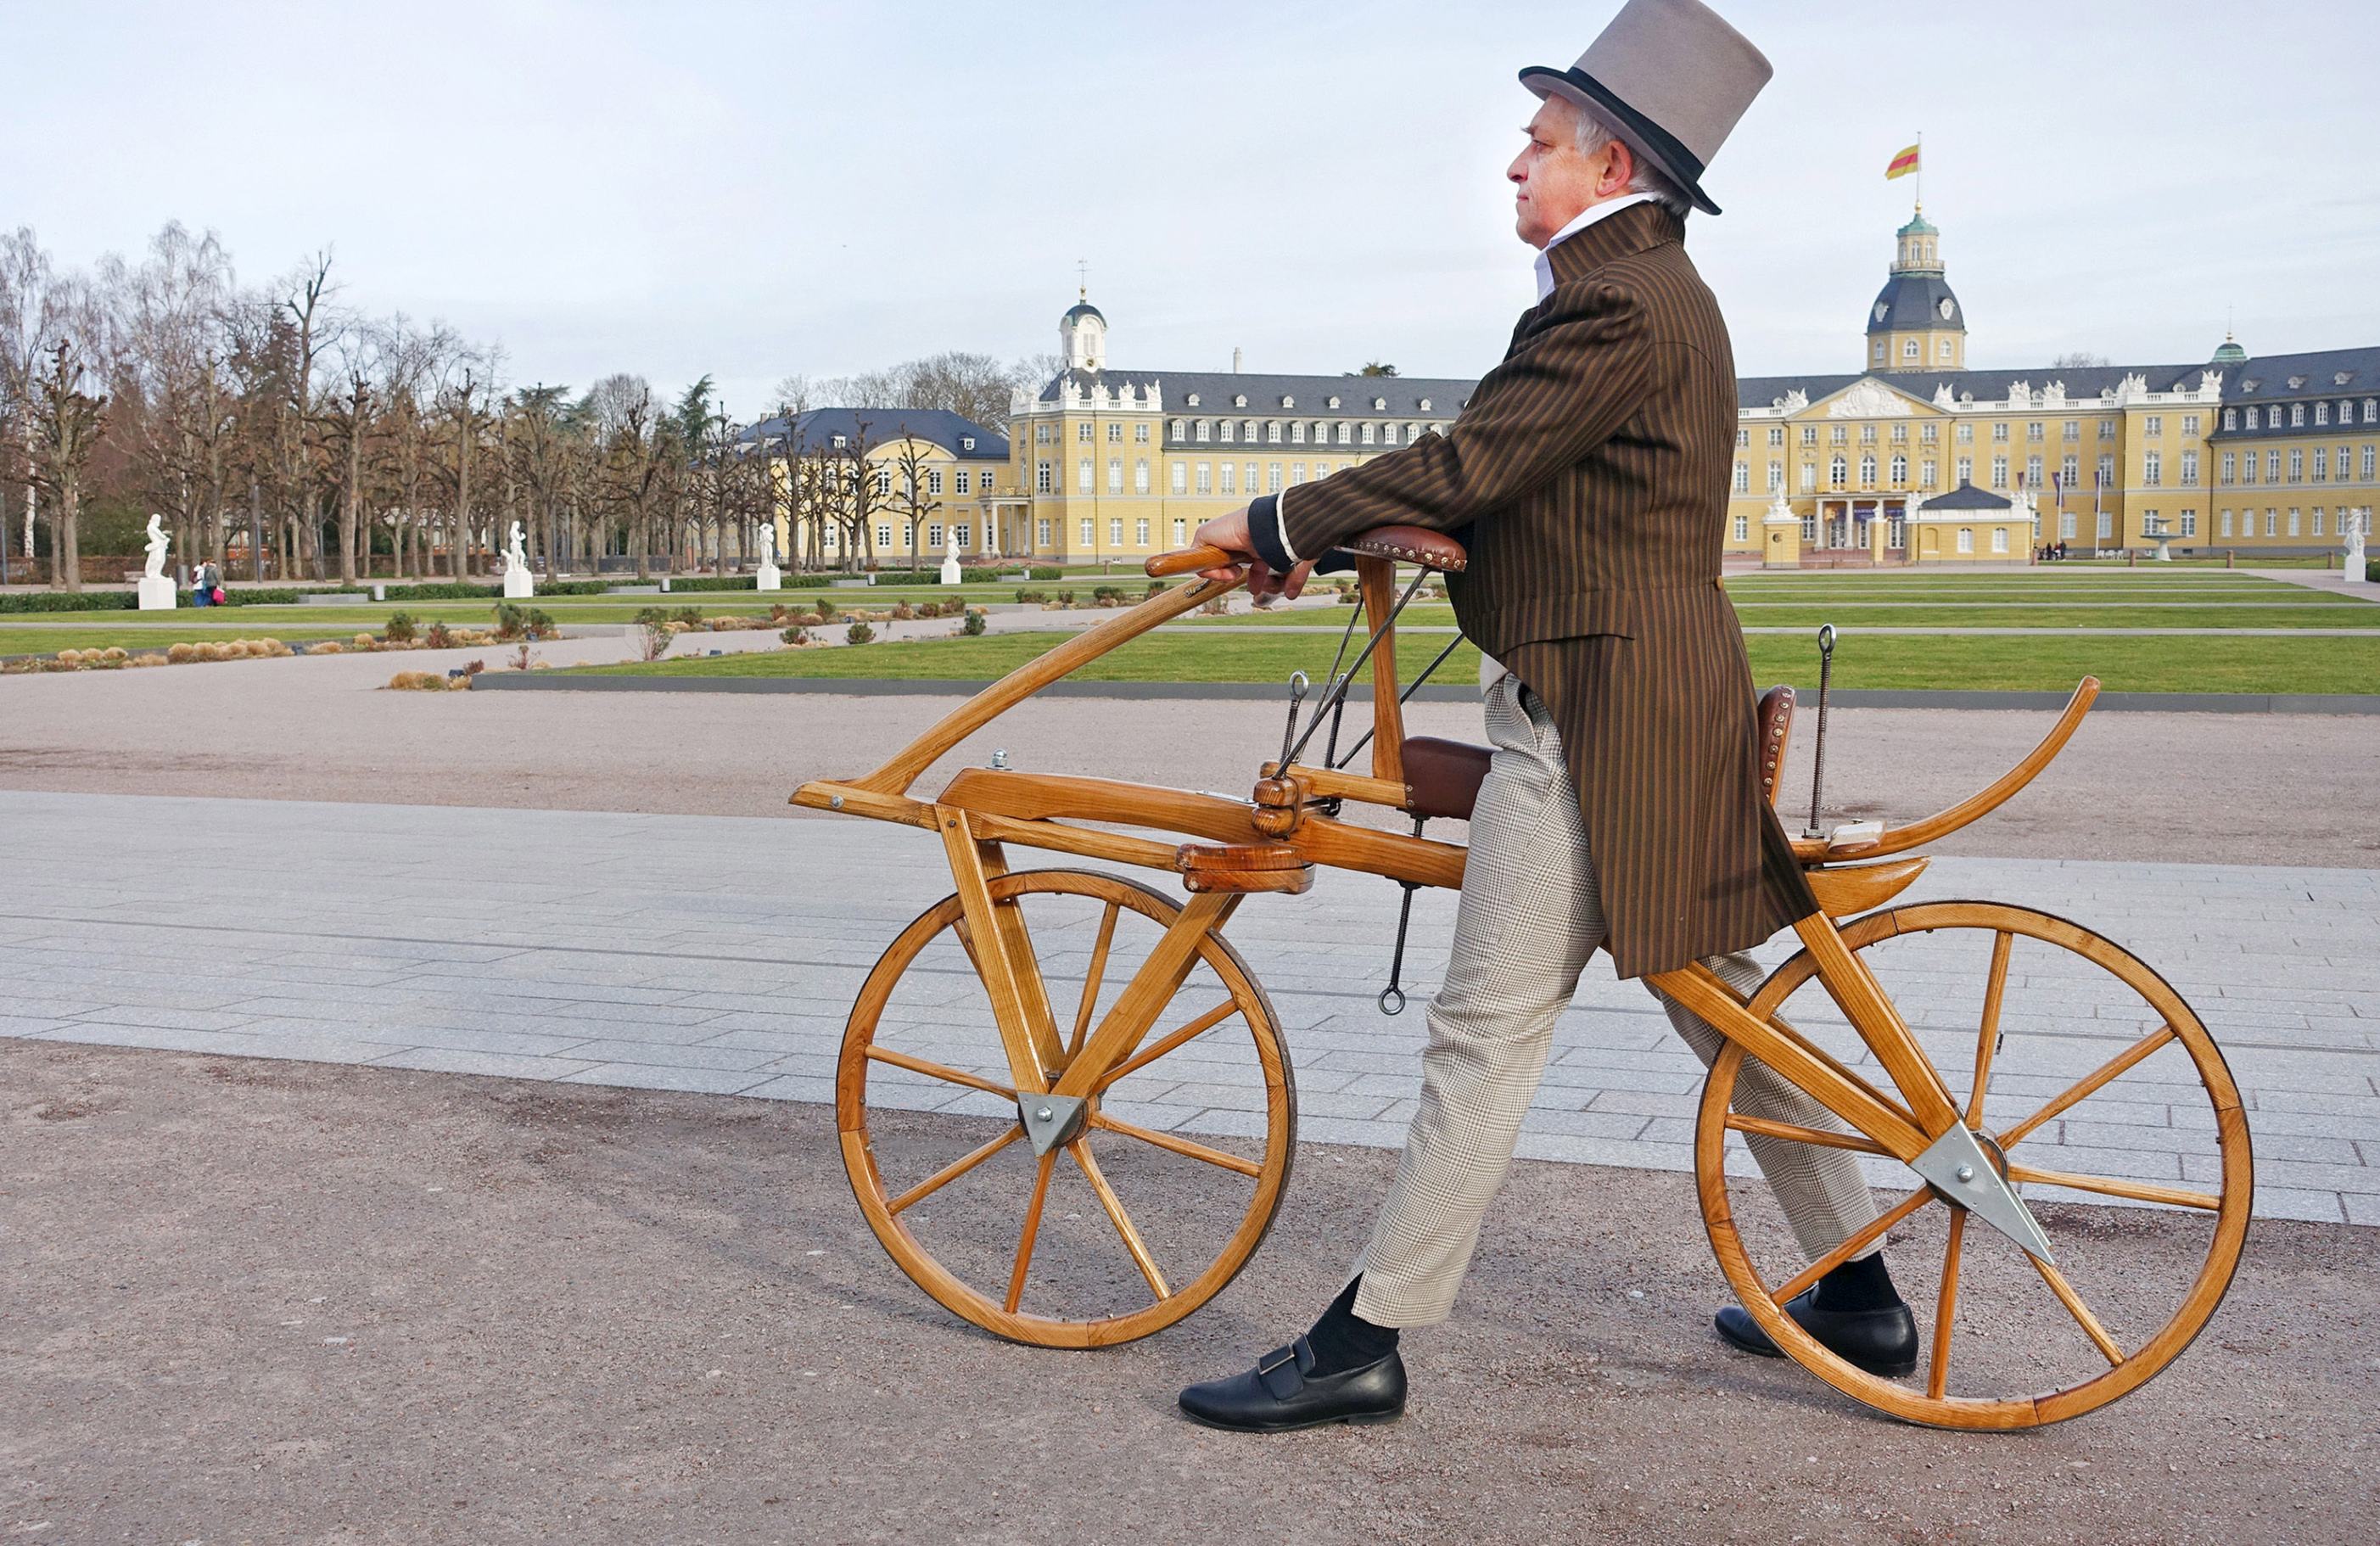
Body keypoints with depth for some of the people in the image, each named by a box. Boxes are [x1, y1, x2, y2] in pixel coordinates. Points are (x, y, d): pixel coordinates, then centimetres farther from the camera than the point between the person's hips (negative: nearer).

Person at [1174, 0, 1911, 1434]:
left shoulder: (1621, 298, -15)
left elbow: (1467, 466, -20)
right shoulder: (1654, 287, 18)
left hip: (1599, 711, -11)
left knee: (1488, 1033, -8)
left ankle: (1369, 1343, -2)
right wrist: (1328, 536, 16)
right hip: (1664, 696, 11)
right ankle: (1858, 1295, 27)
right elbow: (1503, 481, 21)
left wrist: (1278, 524, -10)